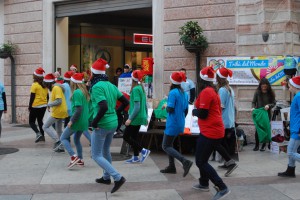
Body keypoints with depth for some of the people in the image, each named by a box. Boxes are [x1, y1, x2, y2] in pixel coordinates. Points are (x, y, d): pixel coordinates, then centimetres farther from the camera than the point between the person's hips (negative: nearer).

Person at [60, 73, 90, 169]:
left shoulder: (76, 93, -17)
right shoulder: (84, 92, 9)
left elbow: (78, 109, -23)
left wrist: (72, 121, -18)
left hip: (77, 120, -9)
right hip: (84, 121, 9)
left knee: (63, 138, 3)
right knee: (77, 139, 24)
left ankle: (74, 156, -11)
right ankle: (80, 160, 28)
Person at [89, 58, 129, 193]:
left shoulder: (97, 87, -17)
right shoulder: (111, 85, 7)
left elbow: (104, 107, -30)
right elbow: (126, 102, 11)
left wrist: (94, 122, -19)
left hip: (102, 125, -8)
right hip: (113, 123, 8)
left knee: (96, 155, 2)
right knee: (105, 151, 24)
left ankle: (118, 177, -8)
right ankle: (106, 177, 37)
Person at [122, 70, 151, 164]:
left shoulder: (135, 89, -16)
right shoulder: (141, 88, 10)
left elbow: (137, 107, -22)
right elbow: (145, 105, 15)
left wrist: (130, 119, -21)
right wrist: (146, 117, 21)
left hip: (136, 117, -9)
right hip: (140, 117, 9)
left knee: (126, 137, -2)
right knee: (133, 137, 16)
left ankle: (143, 151, -4)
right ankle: (135, 157, 22)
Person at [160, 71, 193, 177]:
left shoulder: (173, 93, -17)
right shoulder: (184, 93, 7)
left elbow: (170, 109, -21)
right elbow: (186, 110, 13)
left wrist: (166, 106, 1)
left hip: (173, 124, -8)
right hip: (181, 124, 8)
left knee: (166, 146, -1)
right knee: (169, 144, 21)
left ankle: (185, 161, -18)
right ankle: (171, 167, 22)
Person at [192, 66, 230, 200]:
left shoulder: (205, 92, -17)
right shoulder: (213, 91, 12)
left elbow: (202, 114, -18)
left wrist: (194, 111, 2)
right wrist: (198, 110, 9)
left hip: (210, 132, -10)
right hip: (215, 130, 10)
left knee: (201, 162, -4)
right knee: (202, 158, 22)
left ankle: (222, 188, -7)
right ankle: (204, 184, 35)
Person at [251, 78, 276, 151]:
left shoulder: (271, 93, -5)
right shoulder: (257, 92, -5)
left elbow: (274, 103, -1)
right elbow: (253, 102, 0)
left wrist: (269, 105, -21)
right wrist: (253, 107, -19)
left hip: (267, 113, 0)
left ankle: (264, 145, 15)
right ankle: (257, 145, 11)